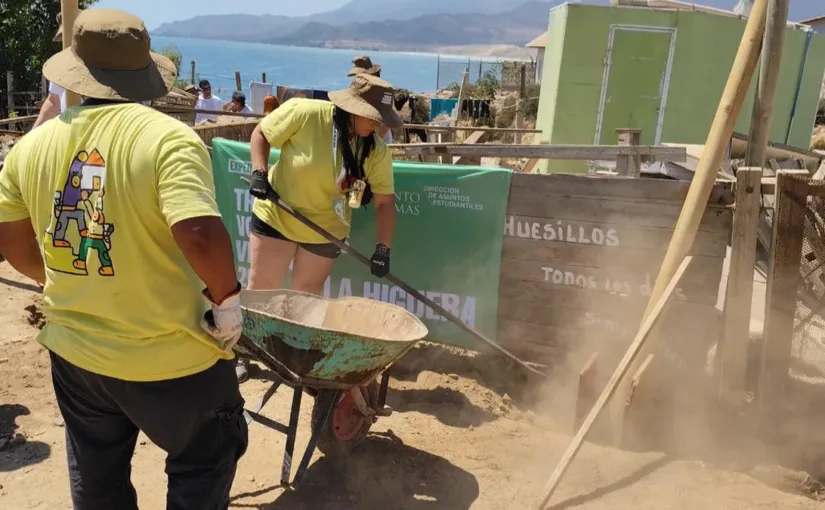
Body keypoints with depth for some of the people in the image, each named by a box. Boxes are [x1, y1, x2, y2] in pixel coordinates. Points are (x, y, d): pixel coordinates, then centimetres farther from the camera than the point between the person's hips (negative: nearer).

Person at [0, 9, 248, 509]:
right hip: (172, 357, -5)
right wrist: (228, 299, -14)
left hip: (74, 351, 6)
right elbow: (200, 235, -32)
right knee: (203, 463, 21)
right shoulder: (169, 138, -19)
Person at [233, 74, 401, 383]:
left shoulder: (376, 151, -15)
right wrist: (259, 172, -23)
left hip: (326, 229, 2)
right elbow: (261, 134, -10)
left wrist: (383, 248, -18)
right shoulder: (304, 113, -24)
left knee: (305, 296, 13)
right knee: (260, 288, 7)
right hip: (276, 215, -2)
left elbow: (385, 201, -10)